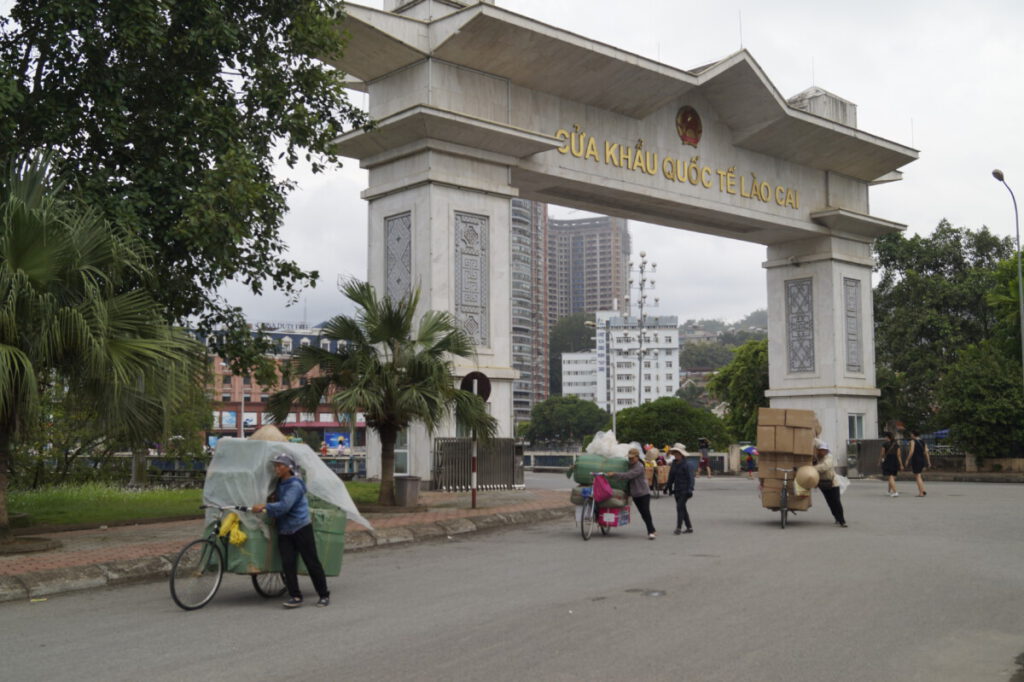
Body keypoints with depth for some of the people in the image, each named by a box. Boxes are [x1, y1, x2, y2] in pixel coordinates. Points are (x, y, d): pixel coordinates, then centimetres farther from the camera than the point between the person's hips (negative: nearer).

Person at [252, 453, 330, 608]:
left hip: (301, 528, -7)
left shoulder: (295, 485, -14)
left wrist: (265, 507, -29)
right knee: (288, 564, -4)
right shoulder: (279, 484, 12)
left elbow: (285, 505, -26)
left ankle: (324, 595, 10)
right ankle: (295, 597, 1)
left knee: (312, 562, -1)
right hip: (284, 531, 7)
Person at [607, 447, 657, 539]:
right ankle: (652, 531, 16)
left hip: (644, 493, -7)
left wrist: (614, 474, -33)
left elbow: (628, 475, -29)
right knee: (643, 514, 9)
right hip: (635, 494, 7)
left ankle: (651, 532, -9)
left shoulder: (639, 467, -18)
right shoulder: (629, 465, 8)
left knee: (646, 512, -12)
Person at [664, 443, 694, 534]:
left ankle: (678, 528, -10)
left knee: (680, 507, -12)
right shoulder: (674, 463, 9)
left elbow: (690, 478, -14)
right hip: (677, 489, 8)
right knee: (682, 508, 11)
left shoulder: (685, 464, -13)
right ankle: (689, 527, 20)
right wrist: (668, 487, 18)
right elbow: (671, 476, 17)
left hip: (684, 490, -8)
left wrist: (689, 489, -20)